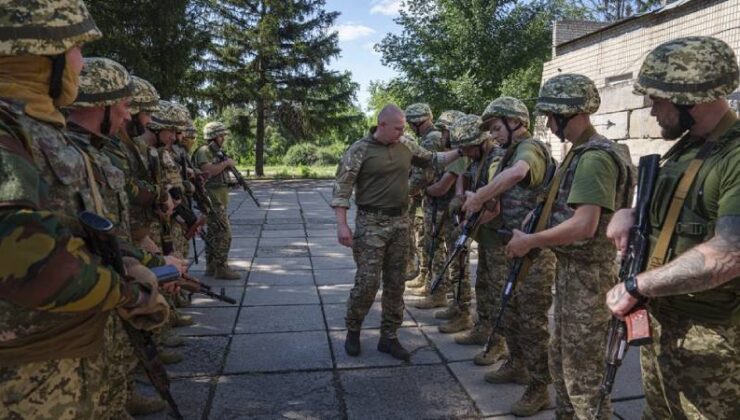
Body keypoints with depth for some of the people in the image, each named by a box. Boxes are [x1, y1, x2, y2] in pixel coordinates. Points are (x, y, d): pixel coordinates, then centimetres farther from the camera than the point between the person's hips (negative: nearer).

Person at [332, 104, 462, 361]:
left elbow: (433, 160, 22)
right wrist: (342, 224, -18)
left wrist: (459, 152, 11)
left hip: (400, 221, 5)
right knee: (368, 281, -5)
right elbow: (341, 188, -10)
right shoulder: (359, 150, -8)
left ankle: (389, 337, 20)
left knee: (395, 282, 8)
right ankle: (352, 330, 19)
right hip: (371, 223, -5)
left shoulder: (406, 146, 7)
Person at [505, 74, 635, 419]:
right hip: (570, 267, 10)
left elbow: (583, 226, -27)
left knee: (582, 365, 1)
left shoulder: (595, 157, -20)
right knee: (561, 354, 20)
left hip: (588, 273, -10)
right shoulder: (580, 152, 12)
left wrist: (530, 241, -18)